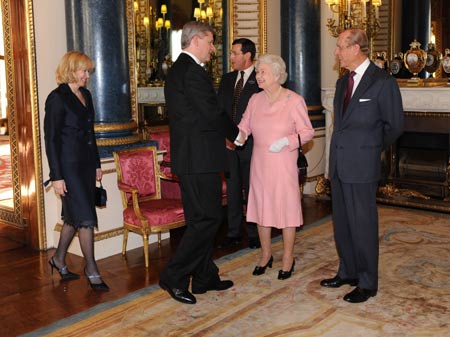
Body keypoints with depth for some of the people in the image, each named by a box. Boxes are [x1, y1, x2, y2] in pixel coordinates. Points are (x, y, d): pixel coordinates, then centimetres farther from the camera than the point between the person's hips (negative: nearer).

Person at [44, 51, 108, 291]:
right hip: (69, 166, -8)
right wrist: (57, 176, -16)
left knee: (74, 216, 15)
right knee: (86, 218, -5)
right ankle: (91, 269, 9)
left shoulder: (85, 95, 11)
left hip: (86, 164, 8)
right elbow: (51, 139, -13)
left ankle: (59, 259, 32)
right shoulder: (57, 98, -12)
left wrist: (97, 164, 18)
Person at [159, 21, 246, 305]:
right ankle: (174, 278, 1)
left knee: (201, 218, 15)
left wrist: (228, 132, 12)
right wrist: (236, 133, 0)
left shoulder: (177, 70, 18)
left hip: (189, 156, 11)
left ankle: (204, 277, 24)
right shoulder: (192, 71, -15)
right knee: (208, 218, -4)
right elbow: (212, 113, -17)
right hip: (200, 157, -11)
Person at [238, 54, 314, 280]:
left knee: (286, 207, 3)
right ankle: (266, 255, 27)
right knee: (261, 207, 10)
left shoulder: (294, 100, -8)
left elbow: (307, 131, -6)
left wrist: (287, 141, -21)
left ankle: (288, 258, 19)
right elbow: (243, 127, 6)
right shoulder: (255, 100, 6)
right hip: (259, 163, 5)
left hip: (283, 163, -4)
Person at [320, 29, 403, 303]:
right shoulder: (343, 82, 14)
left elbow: (395, 126, -4)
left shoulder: (383, 82, -9)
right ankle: (348, 272, 31)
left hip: (362, 167, -7)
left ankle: (367, 283, 14)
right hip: (339, 166, 7)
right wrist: (348, 146, 8)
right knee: (342, 223, 15)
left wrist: (372, 148, 5)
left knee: (363, 225, 1)